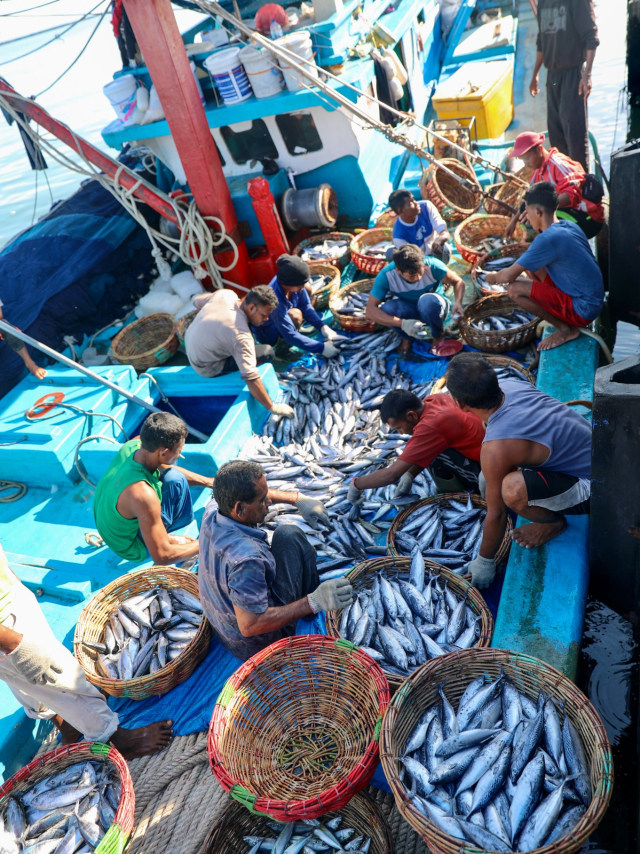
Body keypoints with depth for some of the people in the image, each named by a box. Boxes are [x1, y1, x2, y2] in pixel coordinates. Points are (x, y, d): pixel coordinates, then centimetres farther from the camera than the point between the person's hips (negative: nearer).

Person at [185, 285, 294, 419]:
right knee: (267, 351, -15)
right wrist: (272, 407, -31)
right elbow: (251, 378, -36)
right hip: (206, 368, -8)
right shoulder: (241, 336, -35)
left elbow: (197, 302, 6)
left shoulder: (225, 294, -14)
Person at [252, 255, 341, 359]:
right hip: (266, 333, -8)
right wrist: (322, 348, -39)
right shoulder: (275, 300, -41)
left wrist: (323, 327, -21)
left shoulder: (294, 282, -22)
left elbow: (306, 306, -7)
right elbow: (290, 336, -38)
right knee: (295, 315, -36)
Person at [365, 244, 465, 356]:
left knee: (428, 300, -37)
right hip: (409, 313, 1)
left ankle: (438, 336, -4)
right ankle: (407, 337, 1)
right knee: (386, 309, -32)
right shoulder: (386, 275, -25)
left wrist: (458, 302, -32)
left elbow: (458, 282, -10)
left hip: (432, 309, 0)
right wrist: (402, 323, -41)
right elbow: (370, 311, -30)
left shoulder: (432, 265, -26)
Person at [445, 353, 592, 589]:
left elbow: (496, 514, -19)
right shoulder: (509, 384, -9)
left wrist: (484, 561, -2)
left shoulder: (496, 450, -32)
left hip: (595, 488, -9)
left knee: (513, 490, -35)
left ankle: (555, 522, -1)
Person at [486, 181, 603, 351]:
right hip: (593, 297, 9)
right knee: (531, 263, 14)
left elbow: (508, 276, -19)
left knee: (515, 290, -17)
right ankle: (565, 322, 13)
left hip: (583, 309, -9)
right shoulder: (568, 225, 4)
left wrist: (493, 277, 3)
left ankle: (566, 329, -3)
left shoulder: (548, 239, -24)